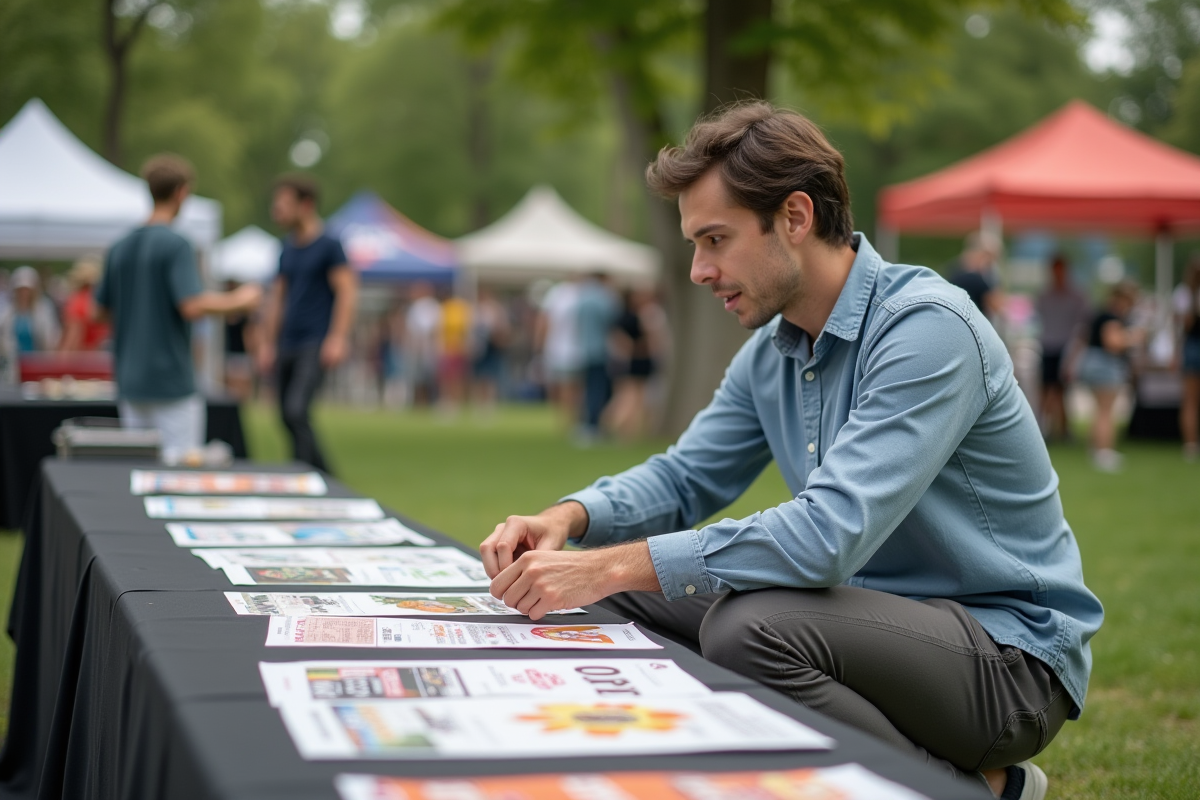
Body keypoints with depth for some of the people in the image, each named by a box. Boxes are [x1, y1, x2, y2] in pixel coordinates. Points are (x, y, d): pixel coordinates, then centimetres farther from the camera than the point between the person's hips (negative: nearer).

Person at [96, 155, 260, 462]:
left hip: (129, 380, 7)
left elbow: (102, 307, 16)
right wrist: (239, 300, -7)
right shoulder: (175, 245, -12)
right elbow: (193, 306, -22)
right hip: (170, 379, -7)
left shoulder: (119, 249, 9)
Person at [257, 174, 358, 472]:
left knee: (296, 410, -20)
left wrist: (337, 338, -17)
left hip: (315, 345, -7)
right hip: (287, 346, 7)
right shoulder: (288, 249, 16)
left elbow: (347, 291, -9)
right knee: (288, 417, 7)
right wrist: (267, 343, 17)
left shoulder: (329, 245, -4)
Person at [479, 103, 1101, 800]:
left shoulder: (929, 327, -23)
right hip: (882, 610, 8)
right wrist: (568, 520, -8)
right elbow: (684, 478, 14)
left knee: (750, 626, -32)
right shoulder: (770, 350, 6)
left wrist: (613, 566, -31)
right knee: (628, 597, 1)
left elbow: (830, 533, -33)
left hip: (1013, 652, -8)